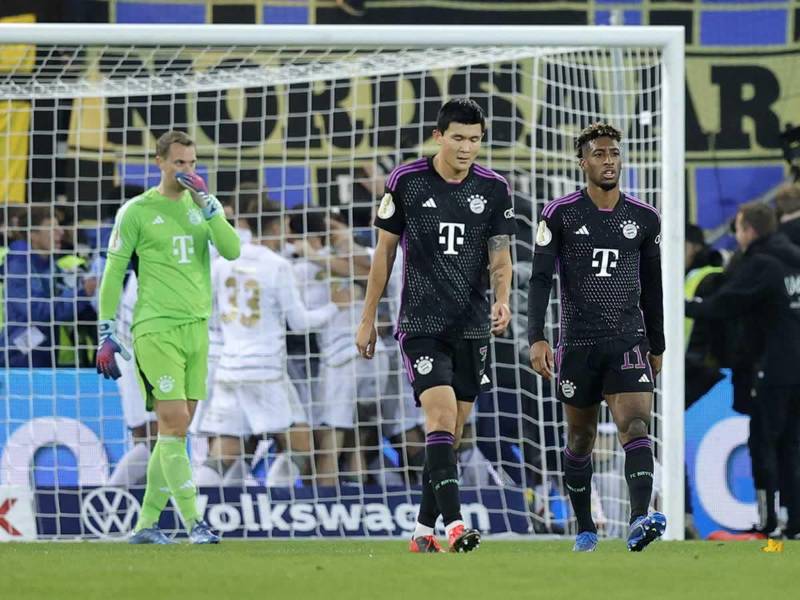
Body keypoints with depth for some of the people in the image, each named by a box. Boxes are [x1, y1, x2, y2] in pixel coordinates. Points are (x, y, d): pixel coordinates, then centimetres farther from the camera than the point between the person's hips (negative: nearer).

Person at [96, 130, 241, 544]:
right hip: (156, 328, -5)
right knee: (174, 423, -12)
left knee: (177, 429, 5)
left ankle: (147, 523, 11)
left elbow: (232, 250, -2)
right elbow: (112, 274, 1)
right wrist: (106, 334, -2)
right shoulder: (137, 211, 0)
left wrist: (206, 202, -10)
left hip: (196, 328, 5)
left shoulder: (201, 206, 13)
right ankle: (192, 521, -13)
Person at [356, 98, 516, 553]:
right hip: (421, 323, -3)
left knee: (452, 432, 5)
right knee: (441, 414, -20)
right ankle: (453, 523, -27)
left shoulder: (494, 189, 3)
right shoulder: (405, 182, -3)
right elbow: (385, 251, 5)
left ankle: (424, 530, 16)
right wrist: (368, 319, 6)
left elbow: (500, 257, 7)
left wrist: (502, 299, -14)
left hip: (472, 327, 3)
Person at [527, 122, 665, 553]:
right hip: (578, 343, 0)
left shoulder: (645, 219, 7)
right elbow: (540, 279, -5)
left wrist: (657, 346, 19)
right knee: (580, 438, 9)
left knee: (635, 426, -18)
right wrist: (536, 339, -15)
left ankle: (639, 522, -32)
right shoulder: (560, 214, -1)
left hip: (628, 341, 1)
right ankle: (585, 528, 25)